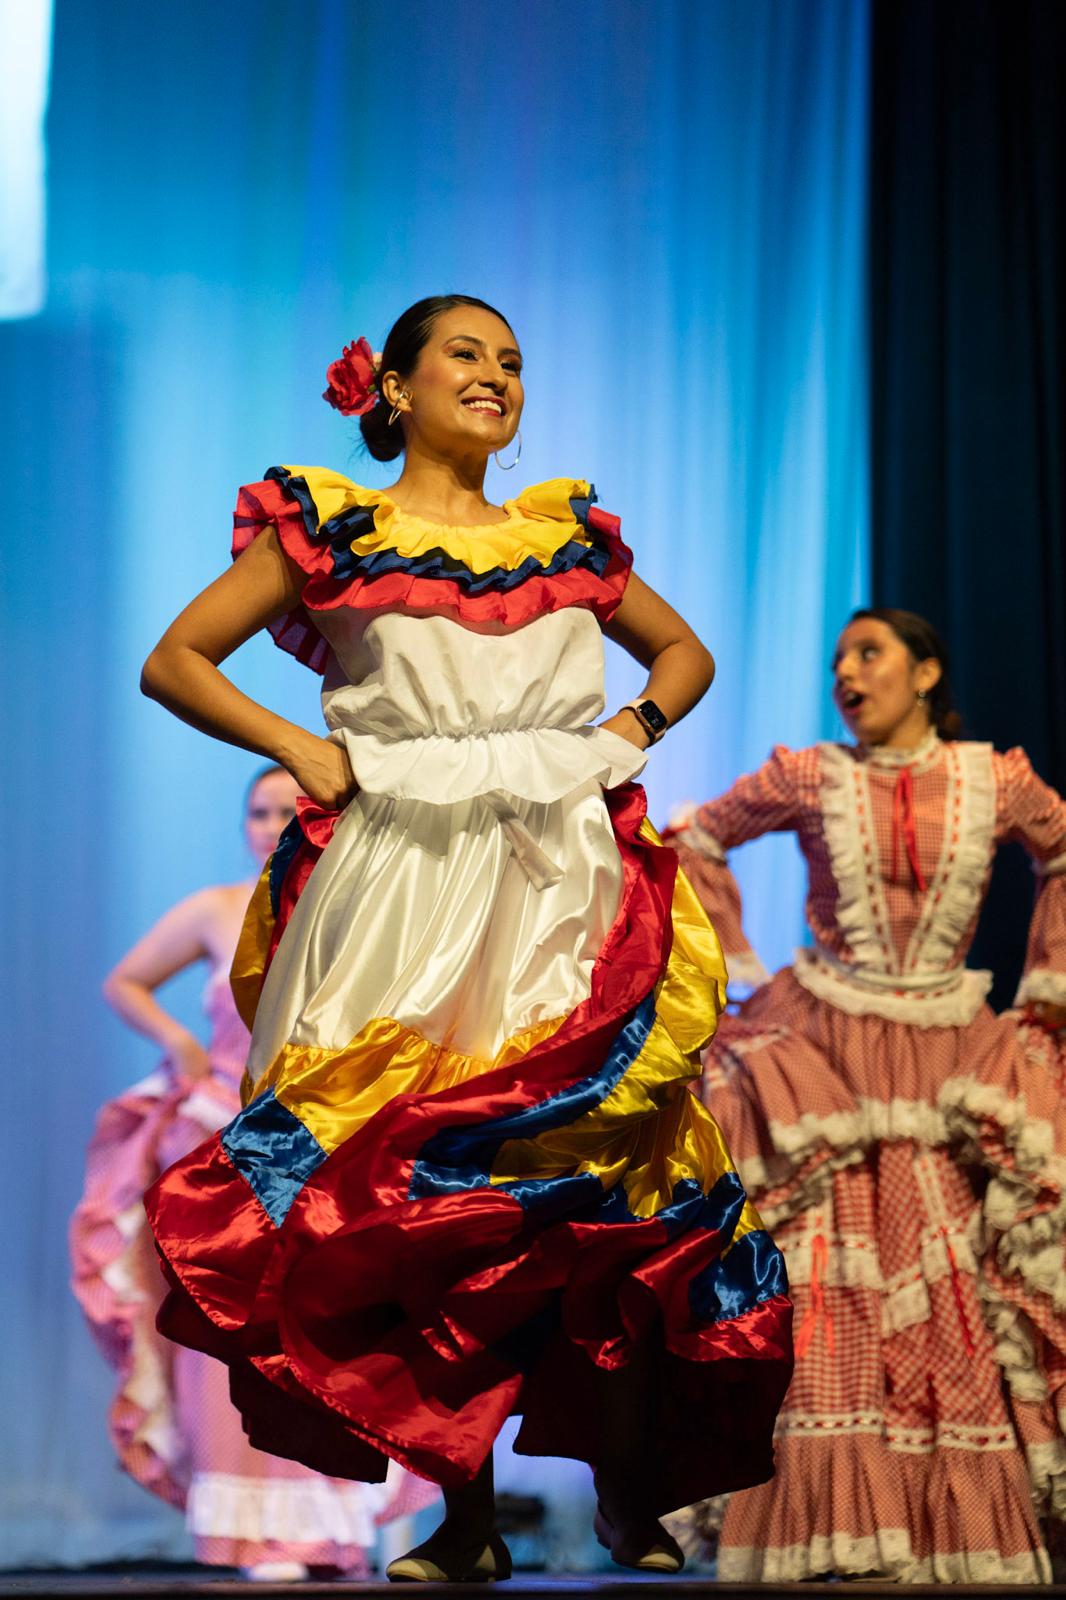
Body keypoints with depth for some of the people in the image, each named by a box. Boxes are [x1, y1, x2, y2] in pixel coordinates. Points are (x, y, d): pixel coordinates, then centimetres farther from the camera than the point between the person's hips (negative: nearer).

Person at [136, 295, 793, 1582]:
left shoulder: (567, 533, 17)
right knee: (423, 1198, -4)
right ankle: (466, 1519, 4)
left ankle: (633, 1496, 5)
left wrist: (634, 727, 10)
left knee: (604, 1168, -5)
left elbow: (685, 650, 30)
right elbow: (175, 662, 7)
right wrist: (302, 751, -4)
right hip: (406, 892, -2)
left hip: (568, 883, 2)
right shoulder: (328, 528, 8)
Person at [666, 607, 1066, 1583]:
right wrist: (739, 968, 7)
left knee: (956, 1295, 0)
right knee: (824, 1292, -6)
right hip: (824, 1058, -1)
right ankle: (820, 1530, -3)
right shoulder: (810, 778, 0)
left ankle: (961, 1531, 7)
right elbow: (696, 844, 12)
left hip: (947, 1065, 1)